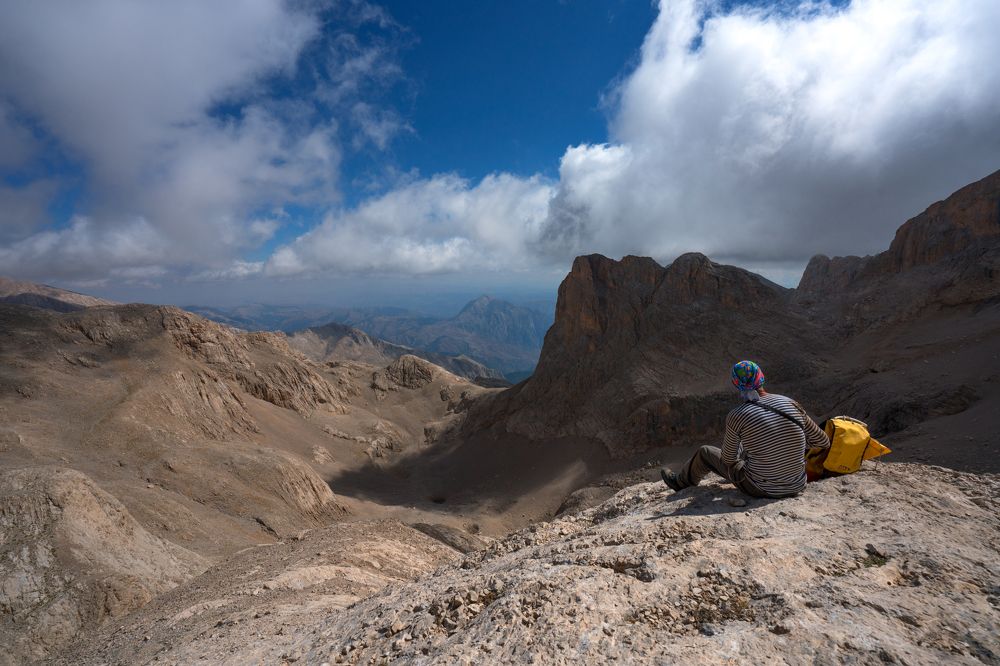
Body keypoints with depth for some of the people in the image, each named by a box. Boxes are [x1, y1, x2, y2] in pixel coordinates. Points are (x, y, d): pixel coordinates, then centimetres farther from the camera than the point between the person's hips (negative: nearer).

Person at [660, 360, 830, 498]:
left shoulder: (736, 417, -20)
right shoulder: (791, 404, -10)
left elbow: (728, 459, -7)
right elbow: (823, 441, 1)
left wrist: (728, 441, 15)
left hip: (761, 489, -4)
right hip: (796, 486, 4)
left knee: (704, 453, 17)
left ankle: (681, 481, 46)